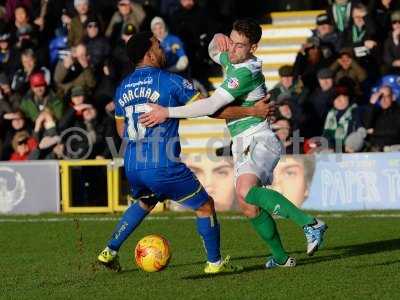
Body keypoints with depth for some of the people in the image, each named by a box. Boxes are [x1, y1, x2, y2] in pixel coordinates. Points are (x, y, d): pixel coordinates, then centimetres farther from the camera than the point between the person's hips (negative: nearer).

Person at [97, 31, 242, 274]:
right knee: (205, 206, 10)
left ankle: (110, 252, 32)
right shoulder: (170, 81, -7)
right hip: (164, 167, -7)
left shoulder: (123, 87, 12)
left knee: (144, 203, 35)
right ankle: (215, 262, 14)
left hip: (132, 166, 7)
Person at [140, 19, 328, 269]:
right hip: (243, 144, 10)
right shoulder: (232, 60, 12)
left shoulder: (246, 73, -18)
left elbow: (212, 105, -24)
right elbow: (214, 51, 36)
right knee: (249, 208, 1)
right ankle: (281, 258, 12)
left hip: (259, 139, -10)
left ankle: (311, 224, -34)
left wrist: (168, 112, -24)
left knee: (246, 192, -32)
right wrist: (218, 39, 9)